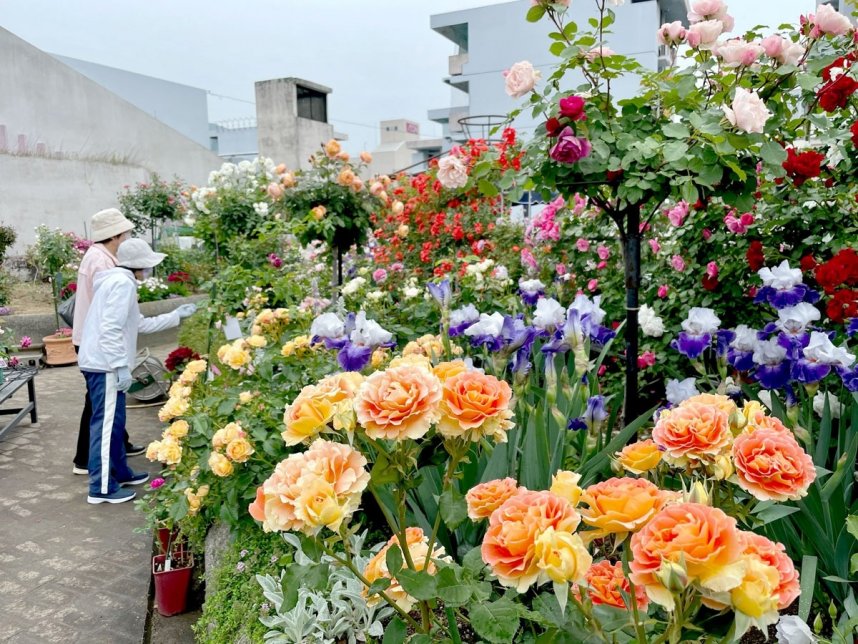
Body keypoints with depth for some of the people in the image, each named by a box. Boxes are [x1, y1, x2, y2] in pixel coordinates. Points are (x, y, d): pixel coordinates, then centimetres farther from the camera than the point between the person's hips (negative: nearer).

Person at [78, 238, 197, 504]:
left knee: (114, 422, 17)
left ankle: (120, 472, 28)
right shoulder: (123, 283, -13)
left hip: (100, 362, 11)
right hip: (105, 364, -11)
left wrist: (176, 315, 26)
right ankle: (101, 487, -1)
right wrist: (121, 366, -22)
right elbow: (111, 329, -22)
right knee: (106, 423, -6)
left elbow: (141, 324, 23)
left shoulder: (119, 281, 20)